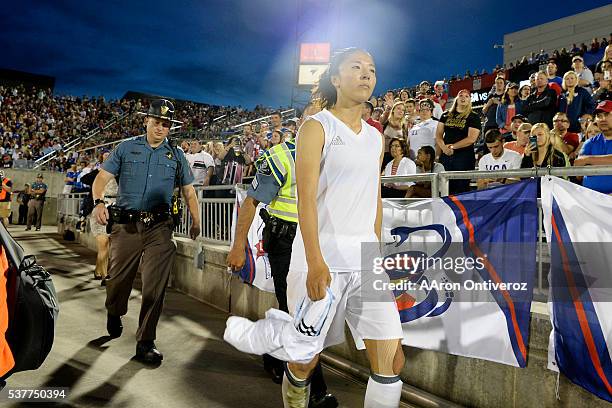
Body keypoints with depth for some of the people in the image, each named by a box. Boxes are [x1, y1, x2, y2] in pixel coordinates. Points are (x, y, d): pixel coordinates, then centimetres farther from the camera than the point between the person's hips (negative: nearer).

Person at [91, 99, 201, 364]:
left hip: (160, 228, 0)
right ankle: (114, 314, 45)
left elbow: (188, 191, 14)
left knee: (155, 284, -5)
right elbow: (102, 177, 5)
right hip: (125, 225, 0)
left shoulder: (176, 156, 12)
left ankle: (146, 342, 8)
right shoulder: (126, 148, 9)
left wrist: (196, 221, 4)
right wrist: (99, 202, -15)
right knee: (118, 278, 11)